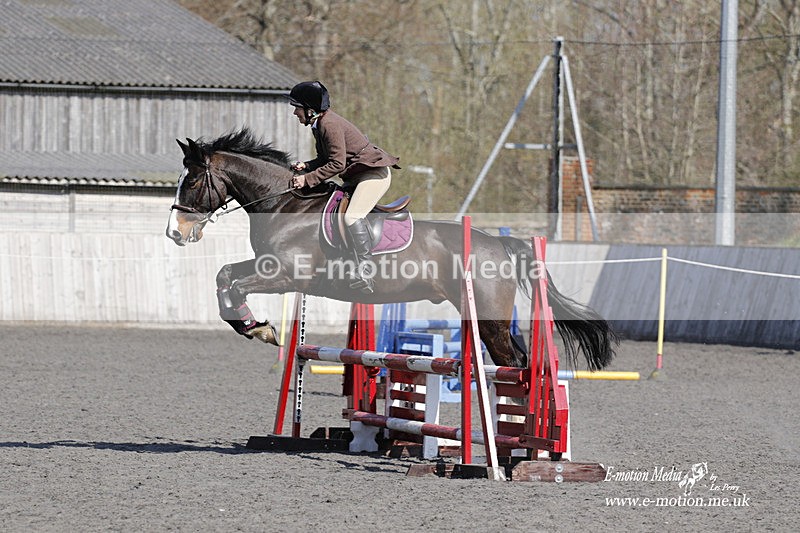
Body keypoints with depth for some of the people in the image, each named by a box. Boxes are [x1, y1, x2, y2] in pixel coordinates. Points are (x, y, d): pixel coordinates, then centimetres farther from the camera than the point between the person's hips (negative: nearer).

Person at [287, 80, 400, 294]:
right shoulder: (319, 125, 11)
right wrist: (306, 166, -1)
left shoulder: (330, 124, -20)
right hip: (356, 176, 11)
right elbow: (325, 159, 17)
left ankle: (365, 269, -30)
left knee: (352, 216, -26)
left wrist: (307, 179, -22)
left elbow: (336, 164, -24)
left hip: (375, 173, -11)